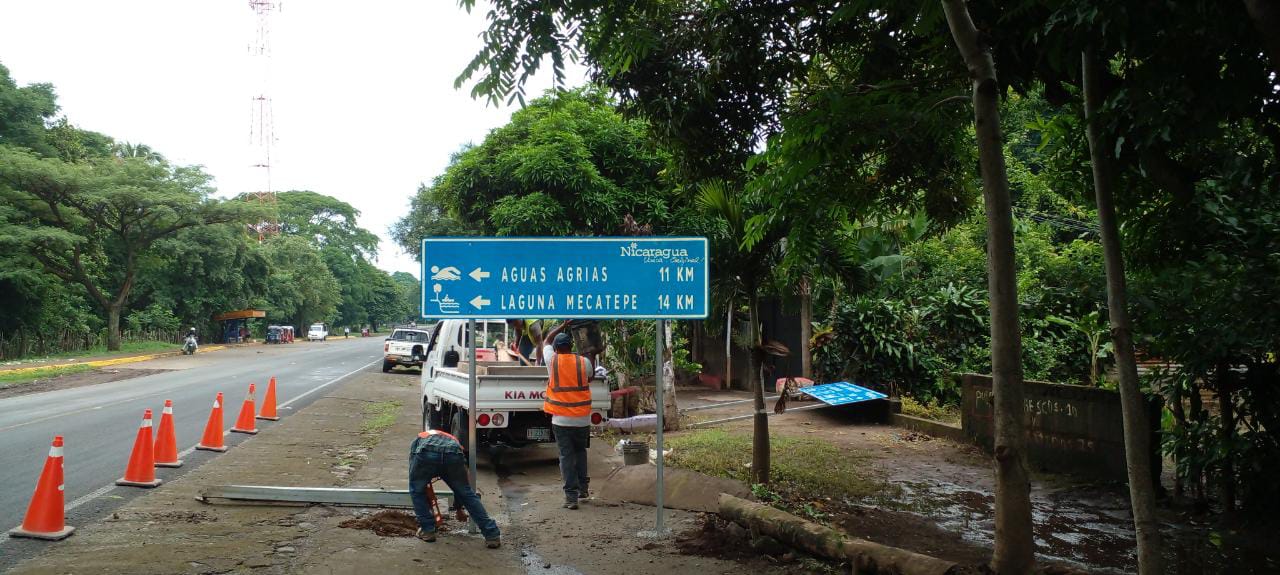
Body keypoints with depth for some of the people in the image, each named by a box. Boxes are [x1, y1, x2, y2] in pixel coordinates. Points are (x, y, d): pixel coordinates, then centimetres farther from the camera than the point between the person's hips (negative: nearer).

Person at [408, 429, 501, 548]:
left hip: (425, 453, -1)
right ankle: (492, 535, 18)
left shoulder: (418, 439, 46)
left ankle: (427, 531, 29)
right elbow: (459, 484, 50)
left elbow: (413, 474, 44)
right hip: (453, 454, 2)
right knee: (467, 494, 20)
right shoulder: (453, 440, 45)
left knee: (416, 490, 29)